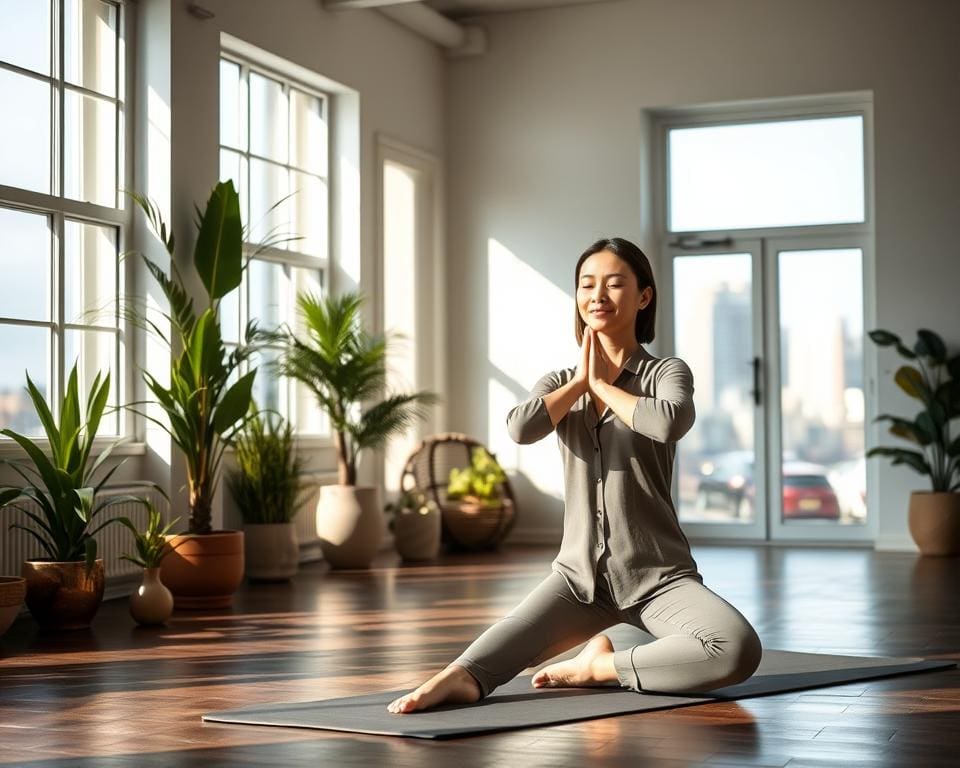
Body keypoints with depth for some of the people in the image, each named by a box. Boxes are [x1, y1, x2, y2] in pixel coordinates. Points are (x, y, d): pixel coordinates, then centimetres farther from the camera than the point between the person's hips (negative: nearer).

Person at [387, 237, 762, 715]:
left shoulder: (666, 372, 0)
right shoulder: (560, 383, 11)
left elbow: (669, 422, -27)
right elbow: (520, 428, -13)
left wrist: (602, 383, -10)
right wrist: (580, 381, -2)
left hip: (657, 575, -2)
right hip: (579, 573, 2)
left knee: (738, 649, -31)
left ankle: (600, 666, -19)